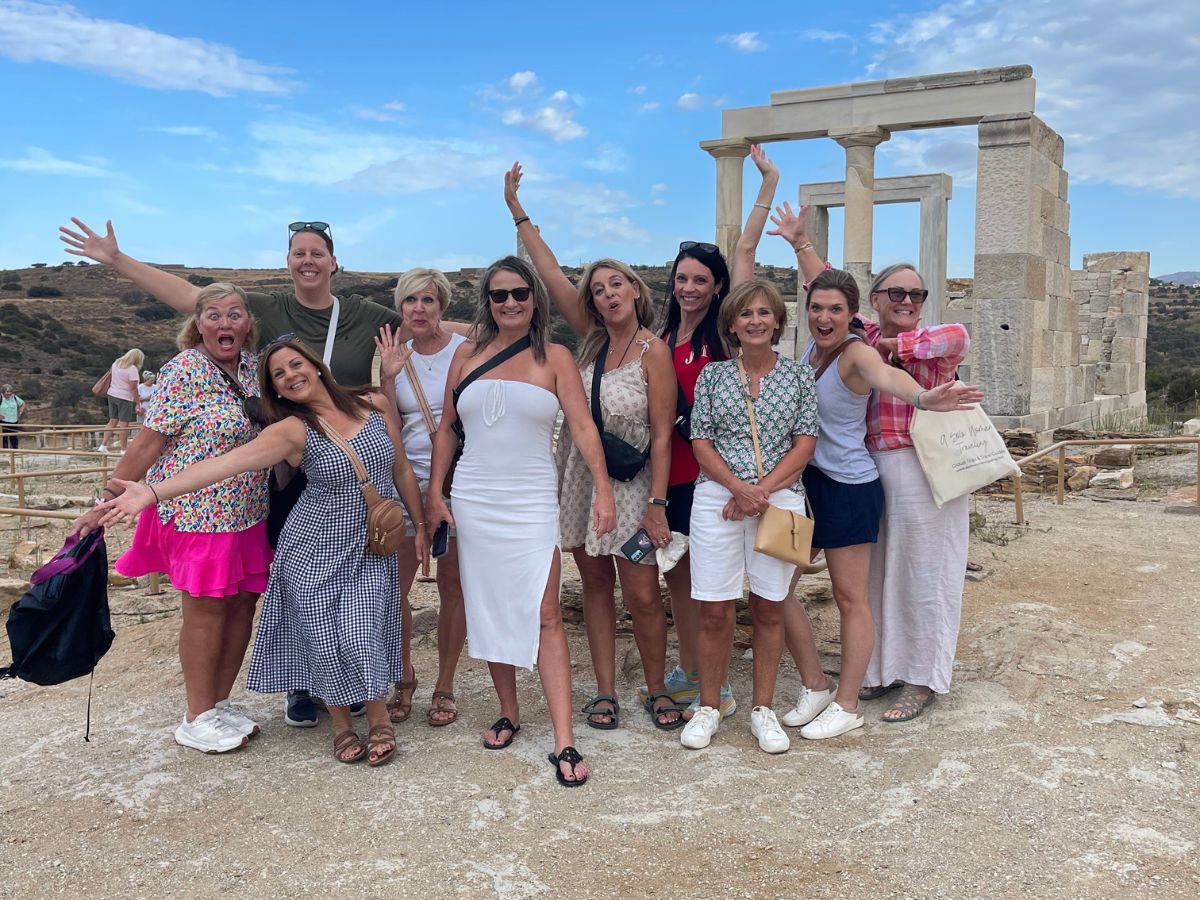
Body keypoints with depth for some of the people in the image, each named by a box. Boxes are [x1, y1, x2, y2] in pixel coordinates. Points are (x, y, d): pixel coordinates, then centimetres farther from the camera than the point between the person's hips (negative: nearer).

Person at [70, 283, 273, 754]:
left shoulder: (254, 366, 6)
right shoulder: (185, 370, -13)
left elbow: (272, 434, 16)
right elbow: (148, 442, -15)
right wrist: (107, 501, -18)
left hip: (249, 514, 6)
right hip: (200, 514, -6)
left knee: (241, 605, 9)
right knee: (207, 610, 1)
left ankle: (219, 703, 25)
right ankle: (197, 720, 14)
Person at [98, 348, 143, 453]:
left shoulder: (116, 362, 6)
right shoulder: (132, 369, -17)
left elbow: (110, 376, 19)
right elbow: (133, 388, -19)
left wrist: (110, 387, 34)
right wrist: (138, 402, -14)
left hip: (112, 394, 8)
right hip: (124, 398, -8)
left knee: (113, 421, 14)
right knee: (124, 423, -2)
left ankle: (103, 445, 9)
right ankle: (123, 449, 3)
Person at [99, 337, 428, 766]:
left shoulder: (373, 404, -2)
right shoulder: (293, 430, -11)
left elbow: (401, 469, 7)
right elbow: (228, 462, -23)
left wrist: (420, 526, 9)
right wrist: (154, 492, -34)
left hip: (372, 547, 1)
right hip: (315, 549, -1)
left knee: (361, 634, -7)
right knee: (324, 638, 1)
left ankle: (380, 719, 17)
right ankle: (341, 723, 25)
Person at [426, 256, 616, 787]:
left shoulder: (554, 358, 1)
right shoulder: (467, 356, 7)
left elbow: (582, 427, -5)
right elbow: (445, 428, 12)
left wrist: (603, 490, -15)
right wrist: (434, 493, 6)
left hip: (532, 503, -3)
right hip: (473, 500, 3)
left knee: (544, 616, -8)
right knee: (490, 611, 10)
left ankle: (563, 742, -6)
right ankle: (508, 714, 27)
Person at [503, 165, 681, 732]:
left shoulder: (653, 350, -10)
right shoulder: (592, 338, 4)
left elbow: (662, 434, -12)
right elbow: (552, 275, 6)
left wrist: (657, 503, -16)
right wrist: (517, 210, 8)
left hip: (629, 483, -5)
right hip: (578, 477, 5)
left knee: (642, 596, -2)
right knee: (595, 586, 10)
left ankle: (657, 690, 18)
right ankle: (605, 691, 20)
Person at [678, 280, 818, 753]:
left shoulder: (799, 375, 7)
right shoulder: (712, 374, 7)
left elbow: (804, 445, 1)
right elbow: (700, 443, 2)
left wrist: (762, 490, -11)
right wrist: (740, 487, -13)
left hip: (781, 499, 0)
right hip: (717, 499, 0)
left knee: (768, 607, 7)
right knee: (715, 609, 1)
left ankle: (763, 709, 20)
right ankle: (708, 707, 17)